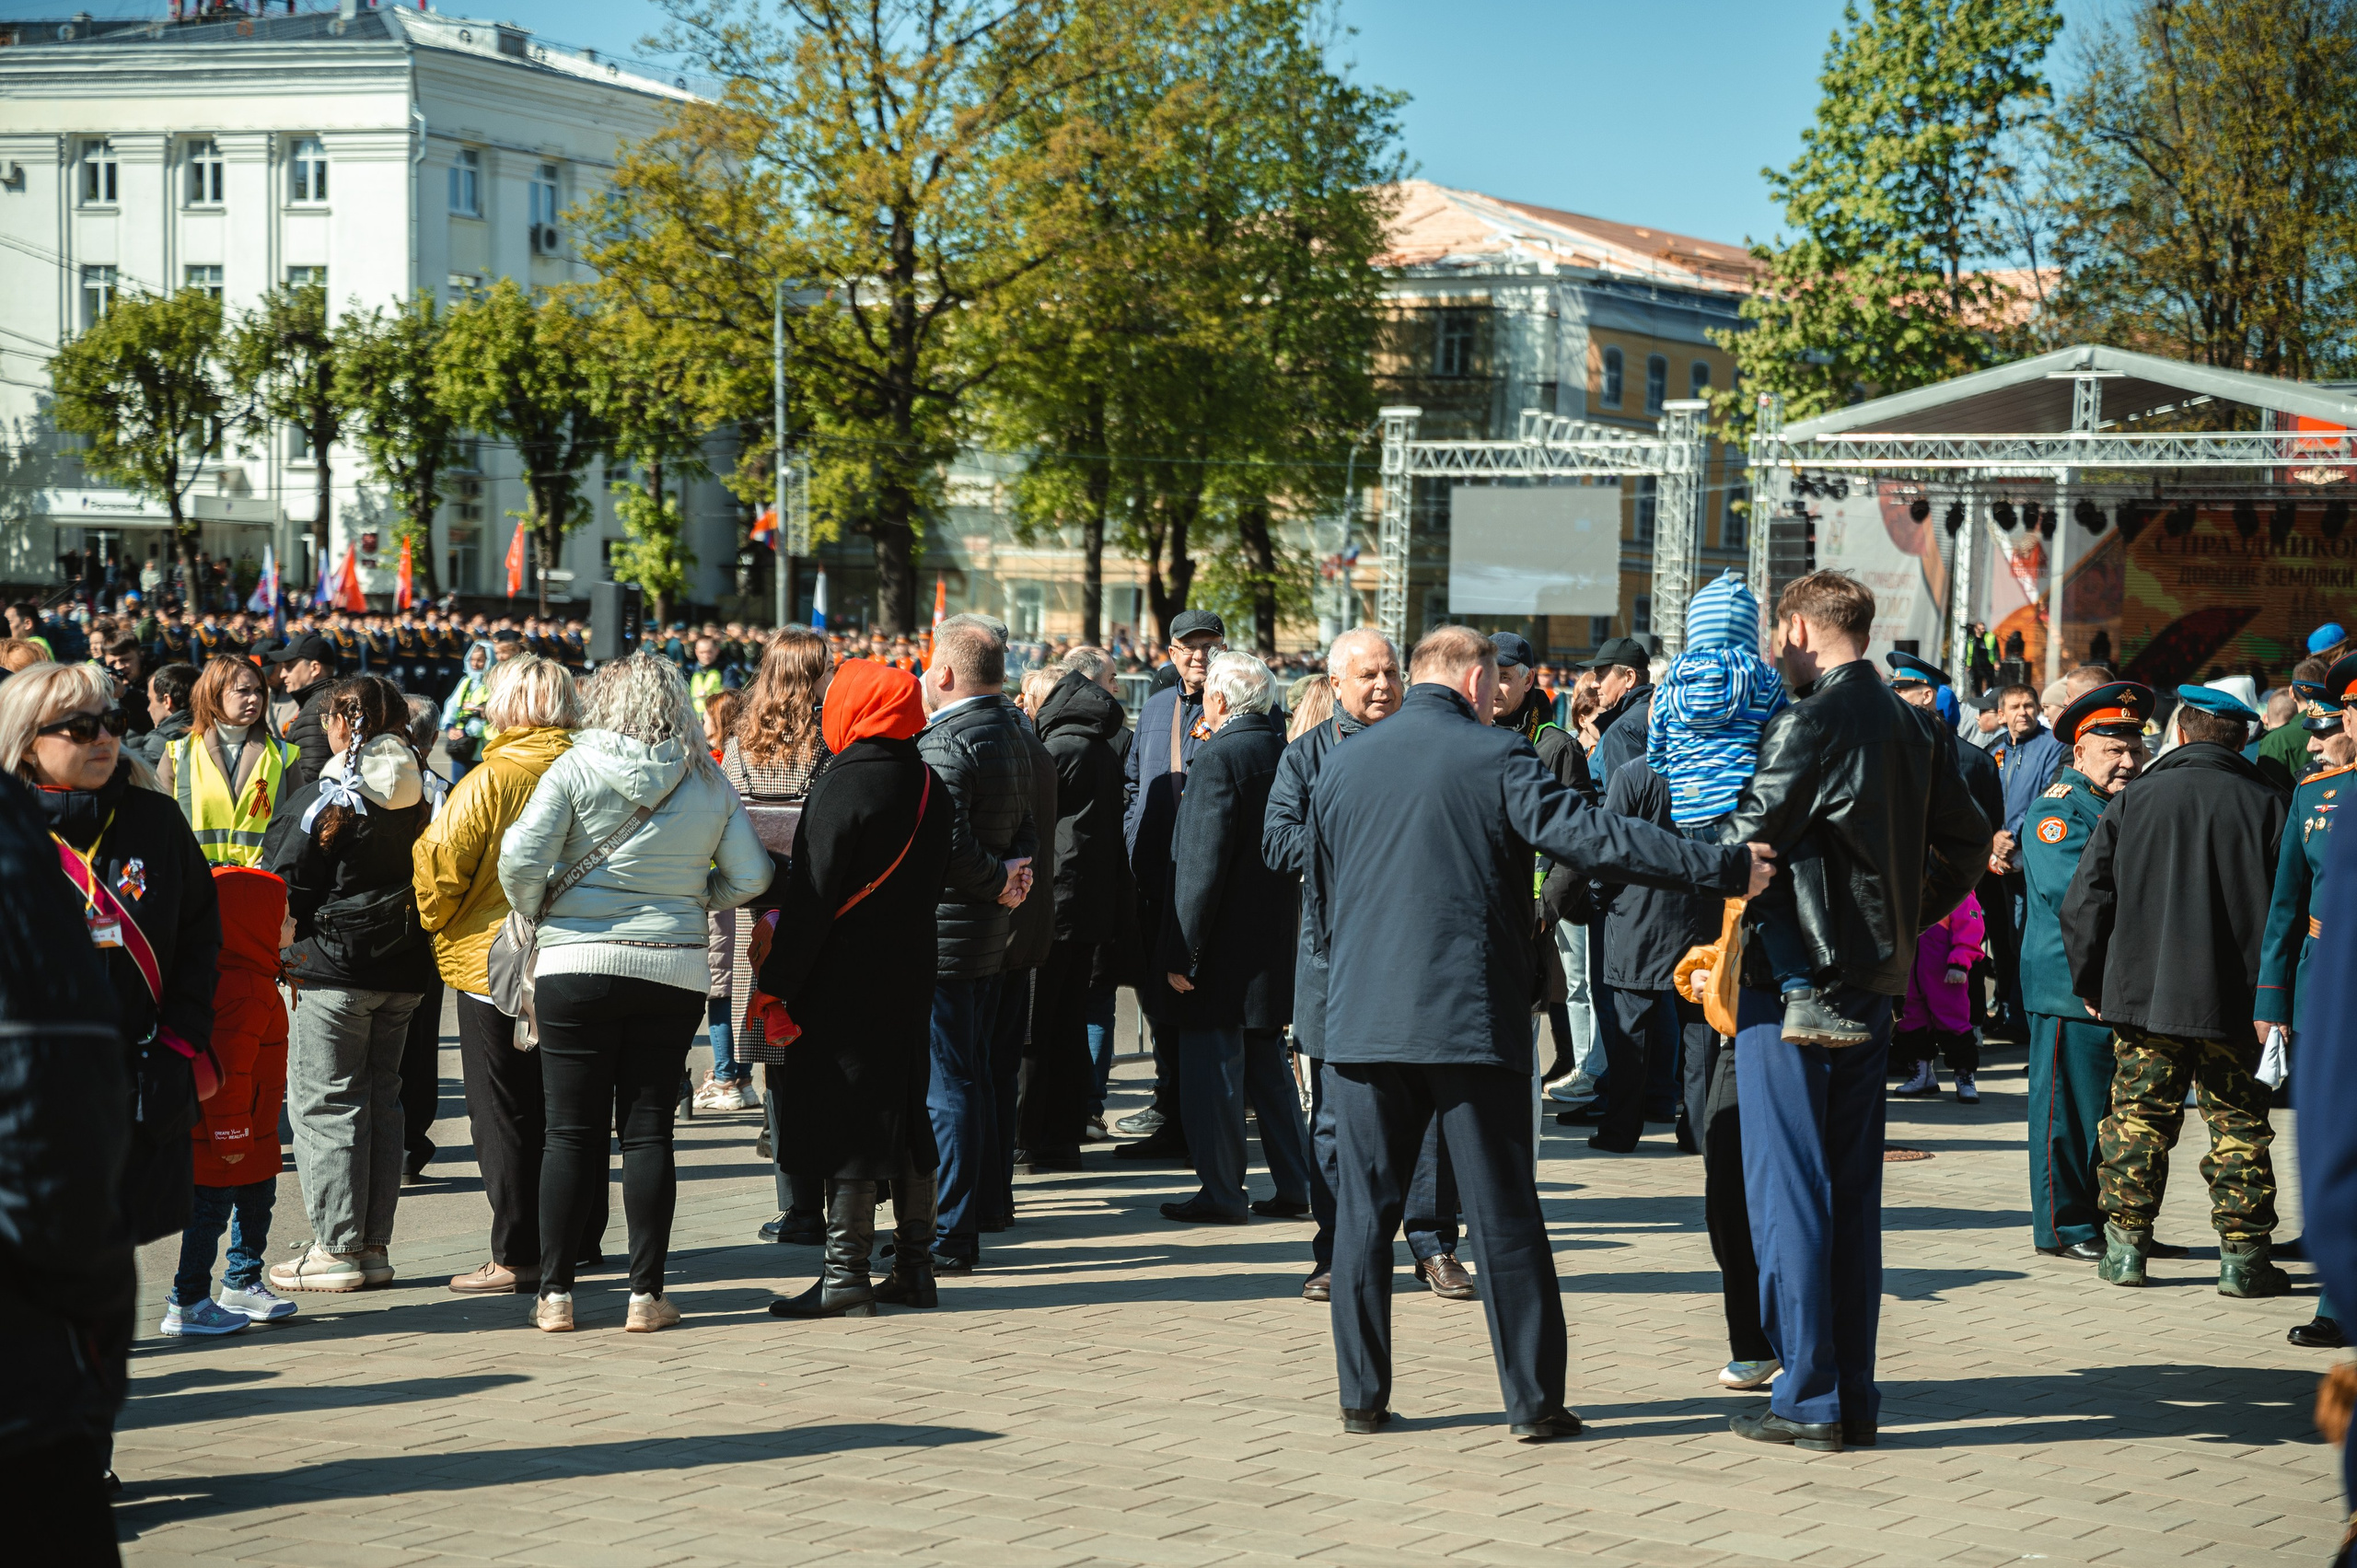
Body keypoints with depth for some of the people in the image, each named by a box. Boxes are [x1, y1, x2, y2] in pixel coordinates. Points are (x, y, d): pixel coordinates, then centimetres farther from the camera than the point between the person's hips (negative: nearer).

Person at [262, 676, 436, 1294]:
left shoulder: (323, 799, -12)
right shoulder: (422, 795, 5)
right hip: (405, 970, 6)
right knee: (381, 1098, 12)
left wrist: (286, 955, 5)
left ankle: (338, 1248, 1)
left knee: (324, 1102, 1)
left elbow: (285, 886, -8)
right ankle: (375, 1245, 15)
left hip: (335, 968, -6)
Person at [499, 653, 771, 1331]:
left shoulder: (574, 770, -4)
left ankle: (555, 1293, 6)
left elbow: (520, 860, -11)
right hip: (674, 970, 2)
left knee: (571, 1133, 4)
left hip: (578, 963, -2)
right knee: (649, 1130, 6)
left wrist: (536, 912, 7)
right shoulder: (709, 784, 4)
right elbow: (751, 877, 3)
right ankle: (646, 1295, 6)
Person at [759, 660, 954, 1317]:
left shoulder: (841, 788, -16)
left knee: (843, 1123, -4)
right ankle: (914, 1266, 18)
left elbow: (811, 898, -17)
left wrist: (775, 983, -13)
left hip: (842, 980, -7)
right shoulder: (931, 787, 7)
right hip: (910, 977, 7)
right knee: (906, 1116, 13)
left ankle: (846, 1277, -4)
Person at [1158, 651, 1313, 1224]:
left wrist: (1181, 950, -17)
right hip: (1277, 939, 8)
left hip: (1226, 942, -8)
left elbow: (1202, 865, -20)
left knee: (1211, 1069, 0)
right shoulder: (1282, 753, 7)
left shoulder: (1219, 759, -16)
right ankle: (1294, 1186, 18)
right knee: (1267, 1064, 15)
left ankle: (1221, 1192, 4)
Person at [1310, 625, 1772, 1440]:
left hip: (1362, 1021, 3)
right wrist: (1728, 868, -13)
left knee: (1364, 1211, 9)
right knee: (1505, 1216, 4)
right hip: (1471, 1020, -3)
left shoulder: (1341, 766, 8)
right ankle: (1534, 1398, 7)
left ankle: (1362, 1395, 10)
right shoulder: (1497, 759, -6)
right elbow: (1597, 838, -15)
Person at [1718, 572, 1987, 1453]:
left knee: (1788, 1190, -2)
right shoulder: (1912, 727, 10)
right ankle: (1855, 1395, 16)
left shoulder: (1814, 722, -14)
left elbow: (1747, 840, -16)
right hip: (1873, 980, 8)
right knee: (1853, 1192, 12)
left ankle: (1811, 1401, 0)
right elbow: (1967, 843, 18)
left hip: (1795, 982, -8)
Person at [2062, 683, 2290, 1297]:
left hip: (2144, 994, 1)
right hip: (2236, 1002, -1)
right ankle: (2243, 1257, 5)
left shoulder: (2130, 803, 0)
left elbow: (2084, 904, 1)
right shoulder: (2267, 806, -3)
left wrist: (2091, 985, 13)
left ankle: (2126, 1247, 10)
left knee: (2137, 1120, 9)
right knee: (2240, 1128, 6)